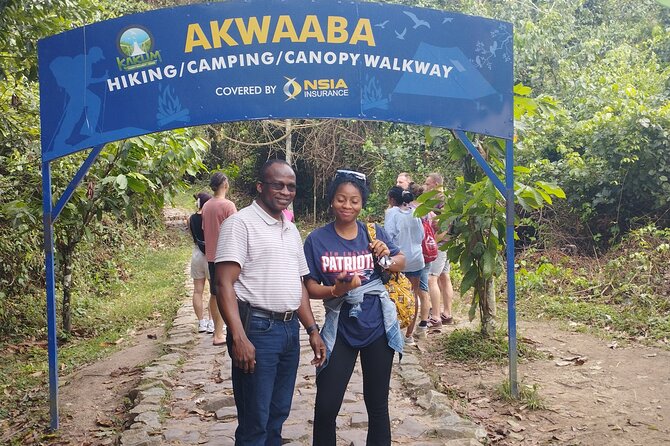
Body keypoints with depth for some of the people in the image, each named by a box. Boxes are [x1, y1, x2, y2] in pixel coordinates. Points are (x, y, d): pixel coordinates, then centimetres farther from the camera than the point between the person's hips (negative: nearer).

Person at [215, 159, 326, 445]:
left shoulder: (291, 230, 16)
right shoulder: (241, 223, -8)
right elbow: (224, 284, -15)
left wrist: (312, 330, 14)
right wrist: (239, 338, -23)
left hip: (290, 330, 8)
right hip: (257, 329, -7)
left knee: (278, 415, 16)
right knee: (255, 422, -1)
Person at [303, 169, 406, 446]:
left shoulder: (374, 233, -1)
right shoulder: (317, 240, -6)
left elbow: (402, 262, 12)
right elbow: (310, 287, -5)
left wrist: (387, 258, -10)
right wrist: (336, 290, -24)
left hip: (378, 327, 2)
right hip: (340, 329, -1)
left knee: (377, 403, 14)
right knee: (325, 407, -1)